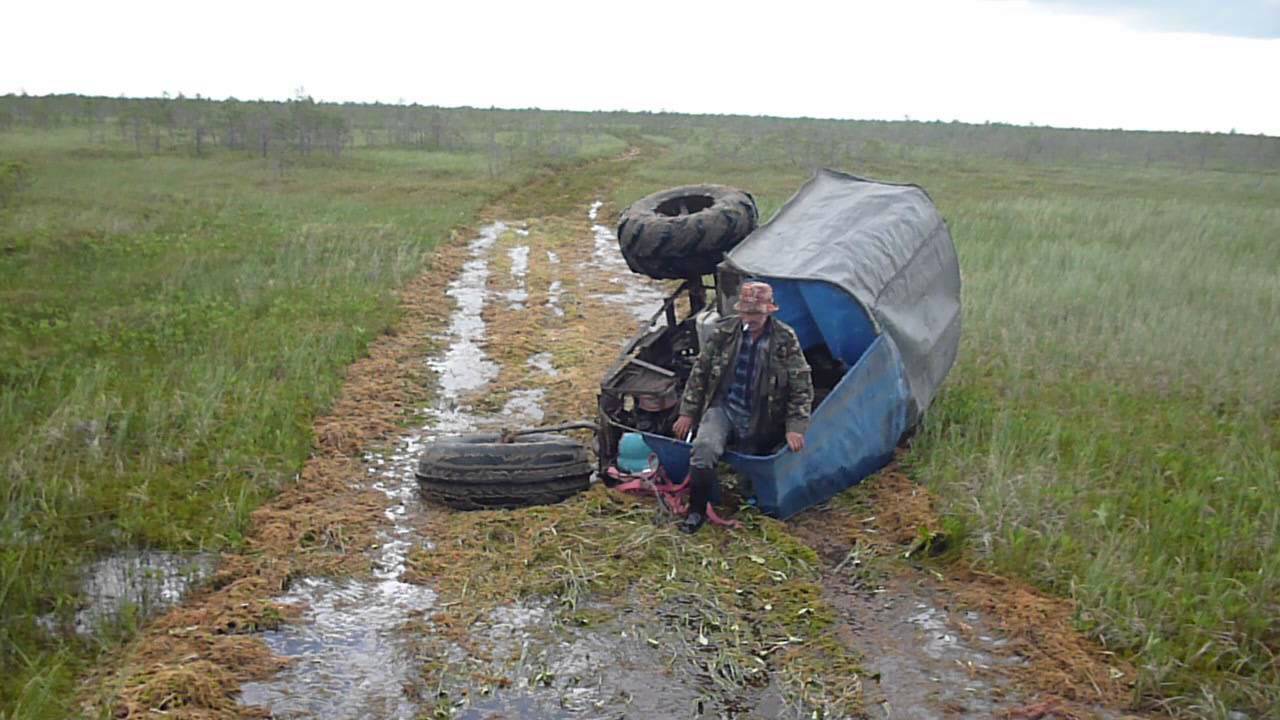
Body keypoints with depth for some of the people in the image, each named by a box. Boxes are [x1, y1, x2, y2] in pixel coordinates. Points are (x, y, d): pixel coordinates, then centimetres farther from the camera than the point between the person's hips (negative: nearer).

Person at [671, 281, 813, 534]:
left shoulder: (786, 339, -11)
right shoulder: (724, 331, -7)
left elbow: (801, 386, -4)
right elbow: (700, 372, 3)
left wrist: (795, 427, -10)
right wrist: (687, 412, 3)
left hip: (759, 418, 0)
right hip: (722, 407, 0)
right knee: (705, 447, -24)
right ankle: (696, 510, -11)